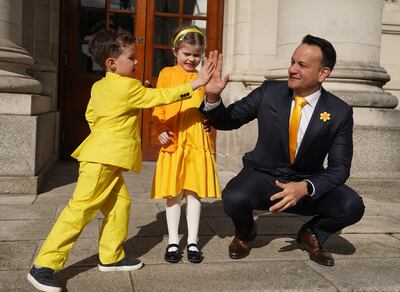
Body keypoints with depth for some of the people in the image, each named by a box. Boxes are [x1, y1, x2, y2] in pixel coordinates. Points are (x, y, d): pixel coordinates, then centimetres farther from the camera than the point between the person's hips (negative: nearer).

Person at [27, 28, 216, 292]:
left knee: (120, 203, 12)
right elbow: (161, 96, -12)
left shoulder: (99, 86, 13)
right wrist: (196, 83, -8)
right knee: (81, 209, -9)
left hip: (108, 160, 10)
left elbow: (90, 115, 22)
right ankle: (44, 266, -4)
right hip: (102, 161, -10)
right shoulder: (128, 87, -13)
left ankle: (111, 257, 21)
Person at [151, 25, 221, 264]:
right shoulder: (167, 74, 6)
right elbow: (158, 106, 2)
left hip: (198, 142, 1)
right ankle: (173, 241, 18)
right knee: (173, 193, 5)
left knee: (194, 192, 6)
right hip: (173, 141, -1)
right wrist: (161, 130, -11)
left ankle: (193, 241, 18)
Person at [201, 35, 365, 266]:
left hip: (308, 183, 1)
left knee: (352, 206, -25)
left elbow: (339, 168, -10)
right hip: (264, 176, 0)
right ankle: (245, 232, 8)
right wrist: (213, 97, -23)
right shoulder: (269, 91, -8)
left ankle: (311, 234, 11)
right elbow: (228, 121, -2)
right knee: (234, 199, -32)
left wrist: (305, 187, -28)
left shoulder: (340, 112, -10)